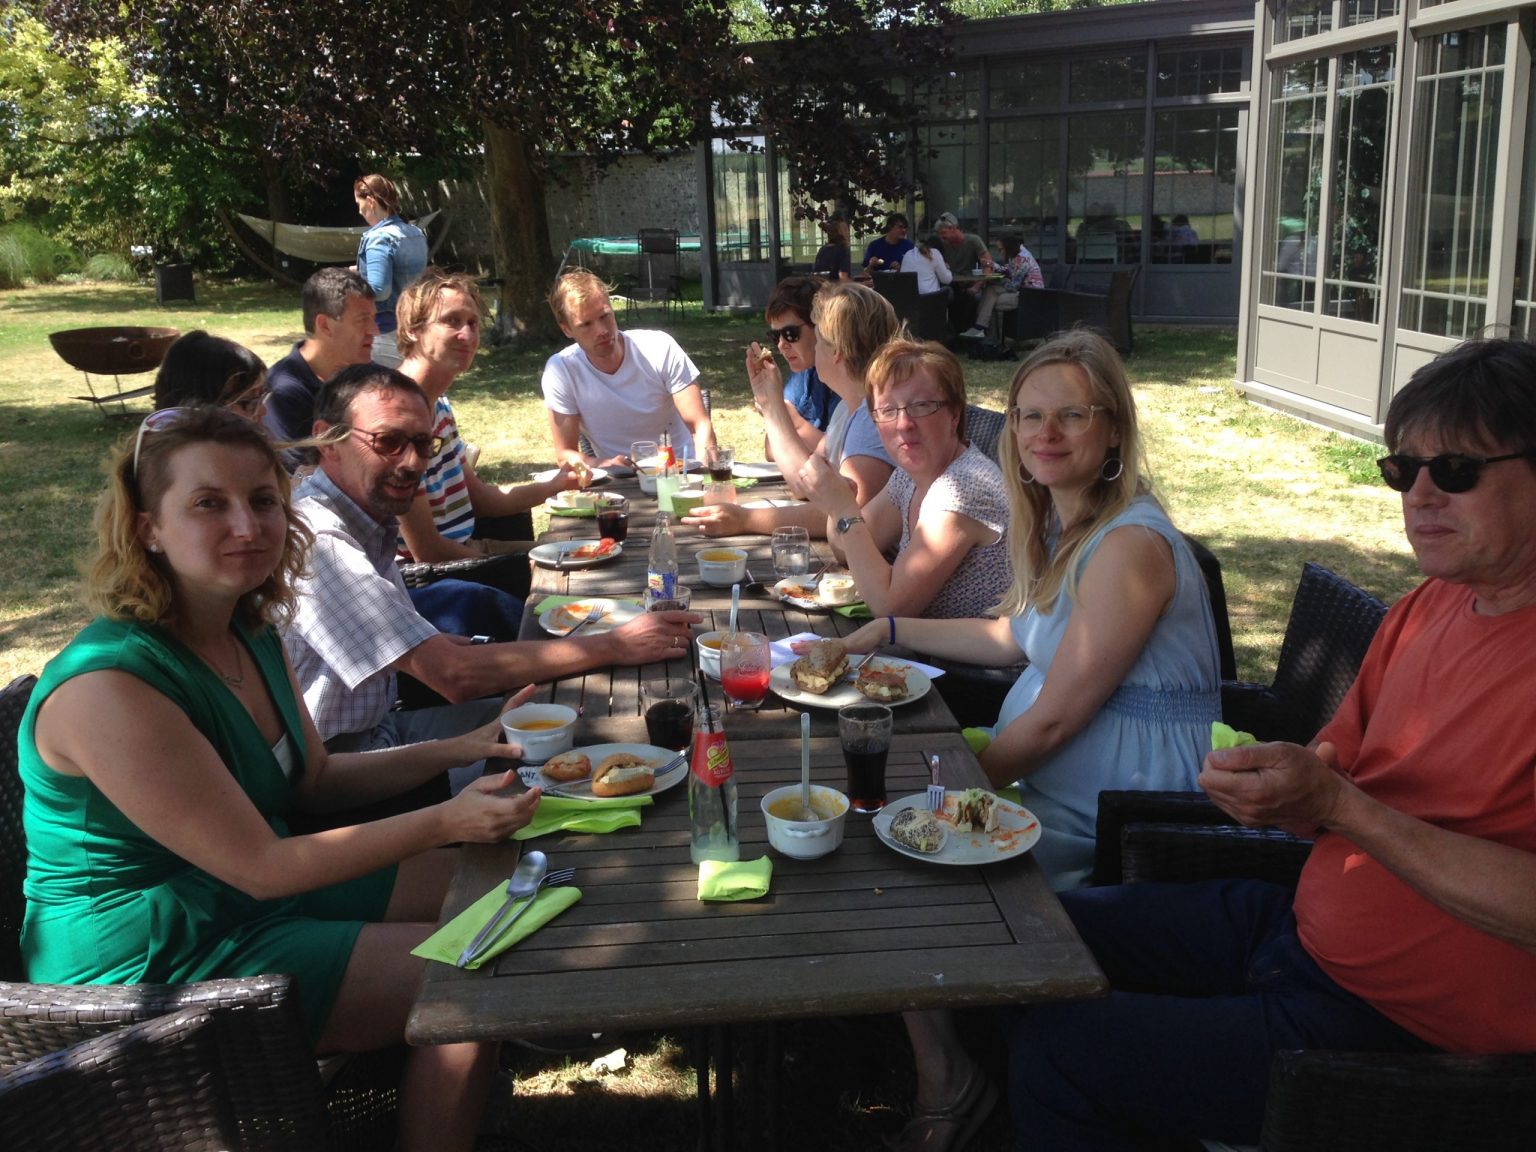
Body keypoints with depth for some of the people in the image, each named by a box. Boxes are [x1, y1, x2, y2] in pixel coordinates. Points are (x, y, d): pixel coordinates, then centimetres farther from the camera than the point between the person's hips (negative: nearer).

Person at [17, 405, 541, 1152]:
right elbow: (261, 867, -26)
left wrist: (459, 750, 0)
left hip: (258, 888, 9)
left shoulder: (249, 631, -1)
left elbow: (312, 781, 10)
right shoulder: (110, 688, -29)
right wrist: (443, 822, -26)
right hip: (150, 963, -9)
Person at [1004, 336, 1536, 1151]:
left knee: (1054, 1051, -13)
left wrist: (1335, 801, -27)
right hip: (1302, 924, 8)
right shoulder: (1428, 605, 5)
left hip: (1393, 1022, -8)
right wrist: (1275, 785, -13)